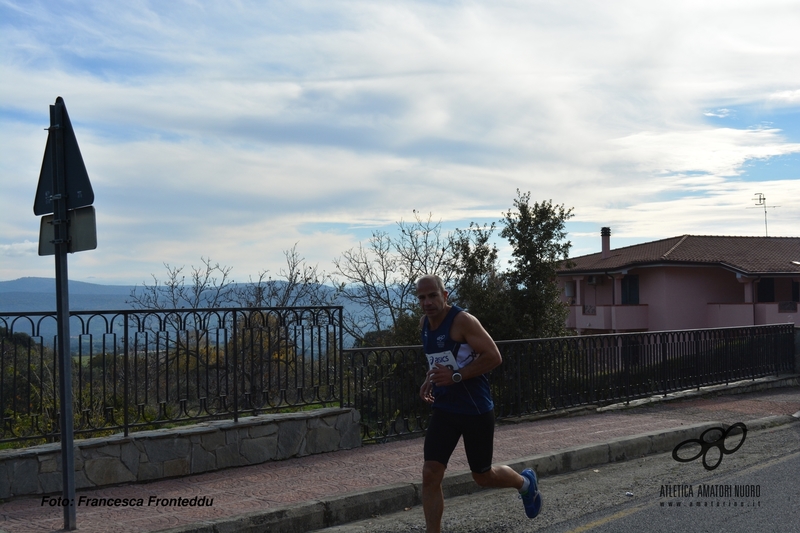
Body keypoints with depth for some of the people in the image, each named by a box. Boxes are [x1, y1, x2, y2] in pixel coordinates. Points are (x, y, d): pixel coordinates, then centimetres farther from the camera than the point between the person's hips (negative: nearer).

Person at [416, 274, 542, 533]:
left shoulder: (462, 320, -18)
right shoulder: (424, 323, 5)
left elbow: (494, 356, -22)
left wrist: (455, 376, -26)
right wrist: (430, 379, 4)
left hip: (476, 410, -6)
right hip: (443, 409, 6)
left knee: (483, 476, 11)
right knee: (430, 475, -6)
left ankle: (526, 483, 42)